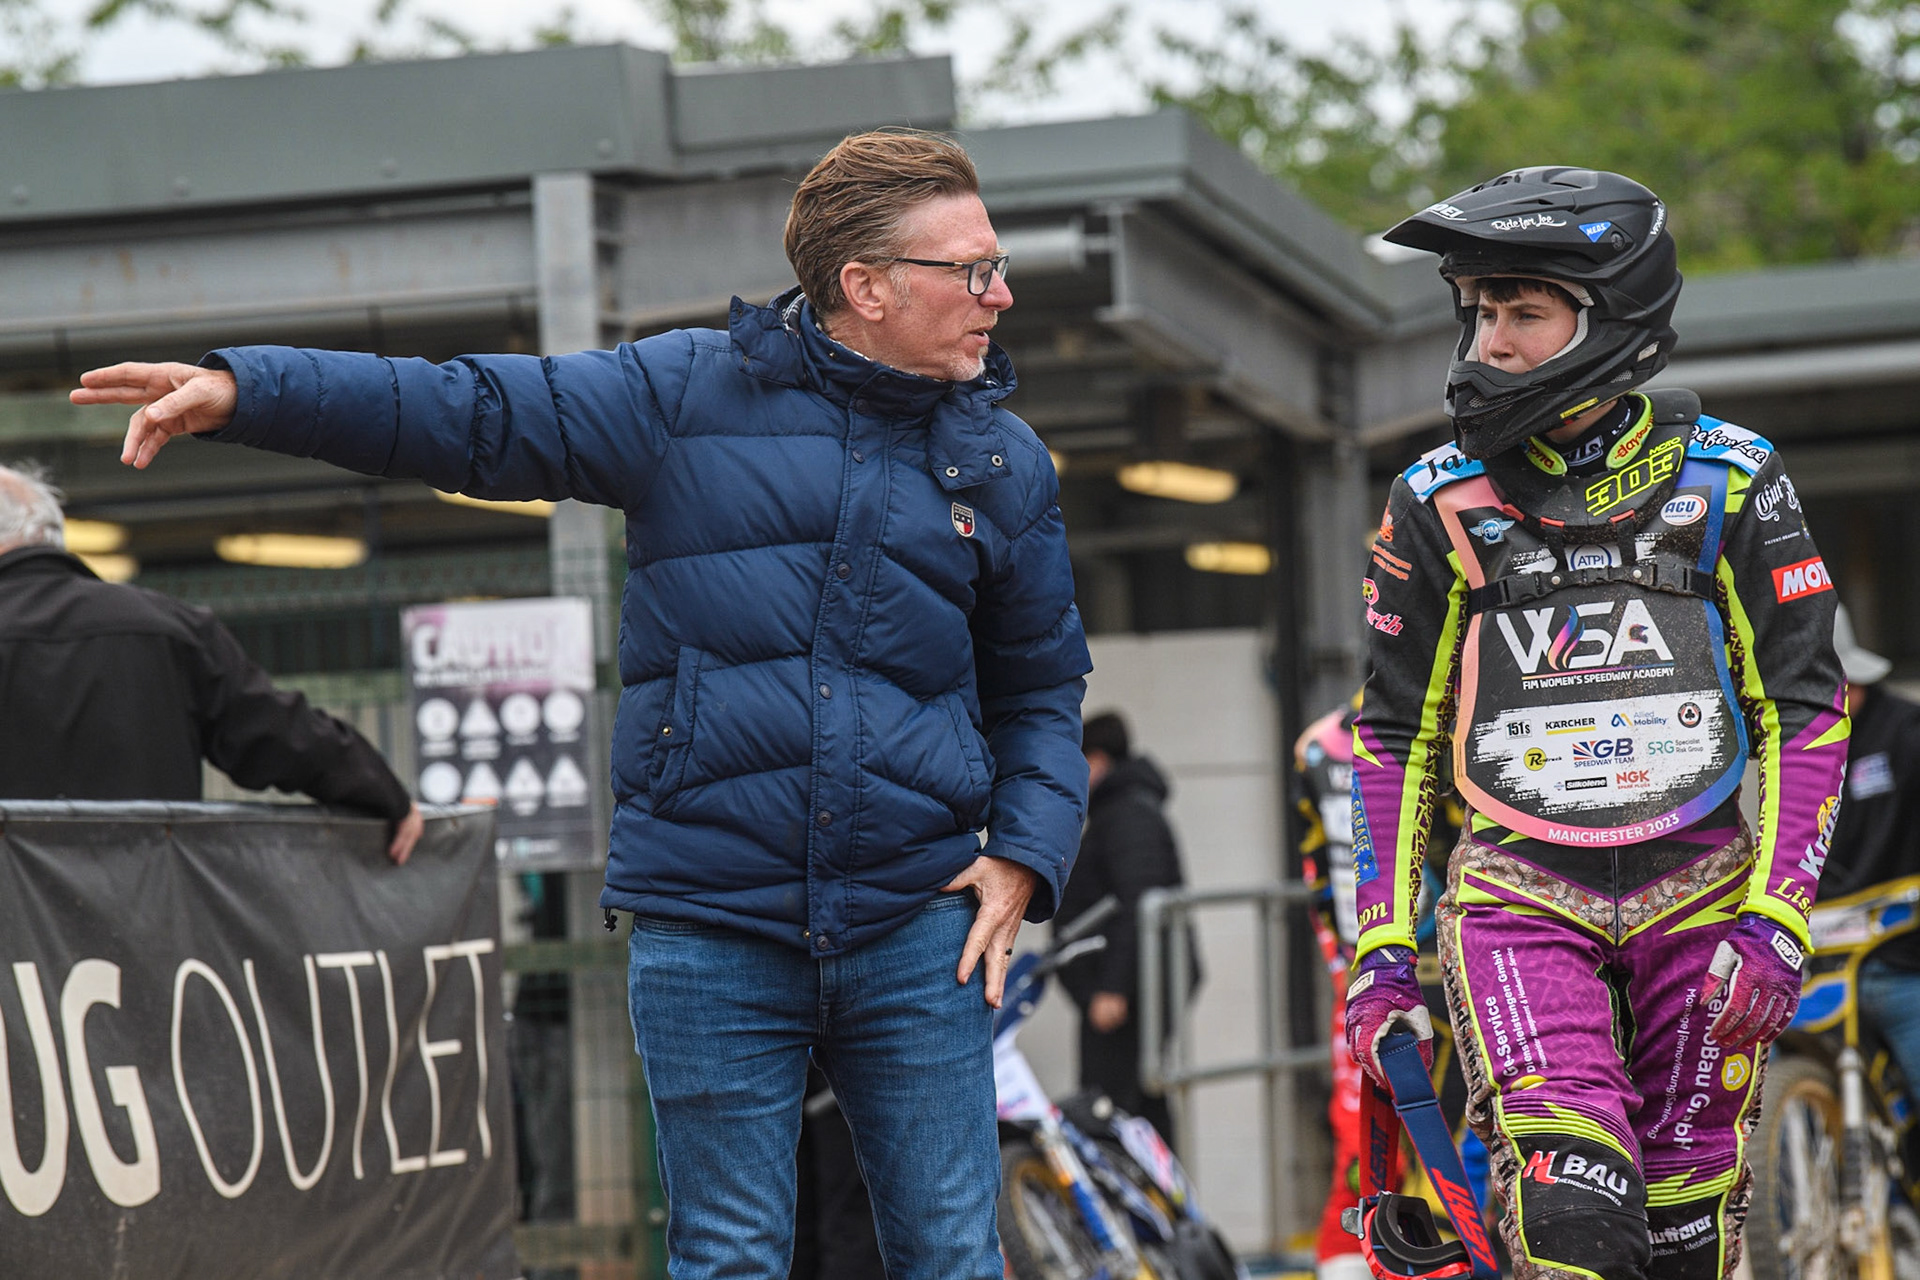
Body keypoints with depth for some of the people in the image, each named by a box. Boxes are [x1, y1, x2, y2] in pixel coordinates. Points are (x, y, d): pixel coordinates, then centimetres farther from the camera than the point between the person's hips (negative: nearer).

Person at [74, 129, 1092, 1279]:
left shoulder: (1006, 463, 11)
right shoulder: (687, 396, 1)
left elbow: (1043, 685, 20)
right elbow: (472, 414, -1)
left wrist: (1024, 857, 4)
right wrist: (241, 390, -12)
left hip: (919, 933, 2)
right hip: (710, 934, -2)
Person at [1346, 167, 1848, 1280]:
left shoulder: (1730, 479, -1)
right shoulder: (1442, 501, 1)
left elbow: (1806, 709, 0)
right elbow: (1396, 735, 7)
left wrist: (1776, 922, -10)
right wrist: (1382, 952, 1)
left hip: (1697, 885, 1)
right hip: (1519, 890, 0)